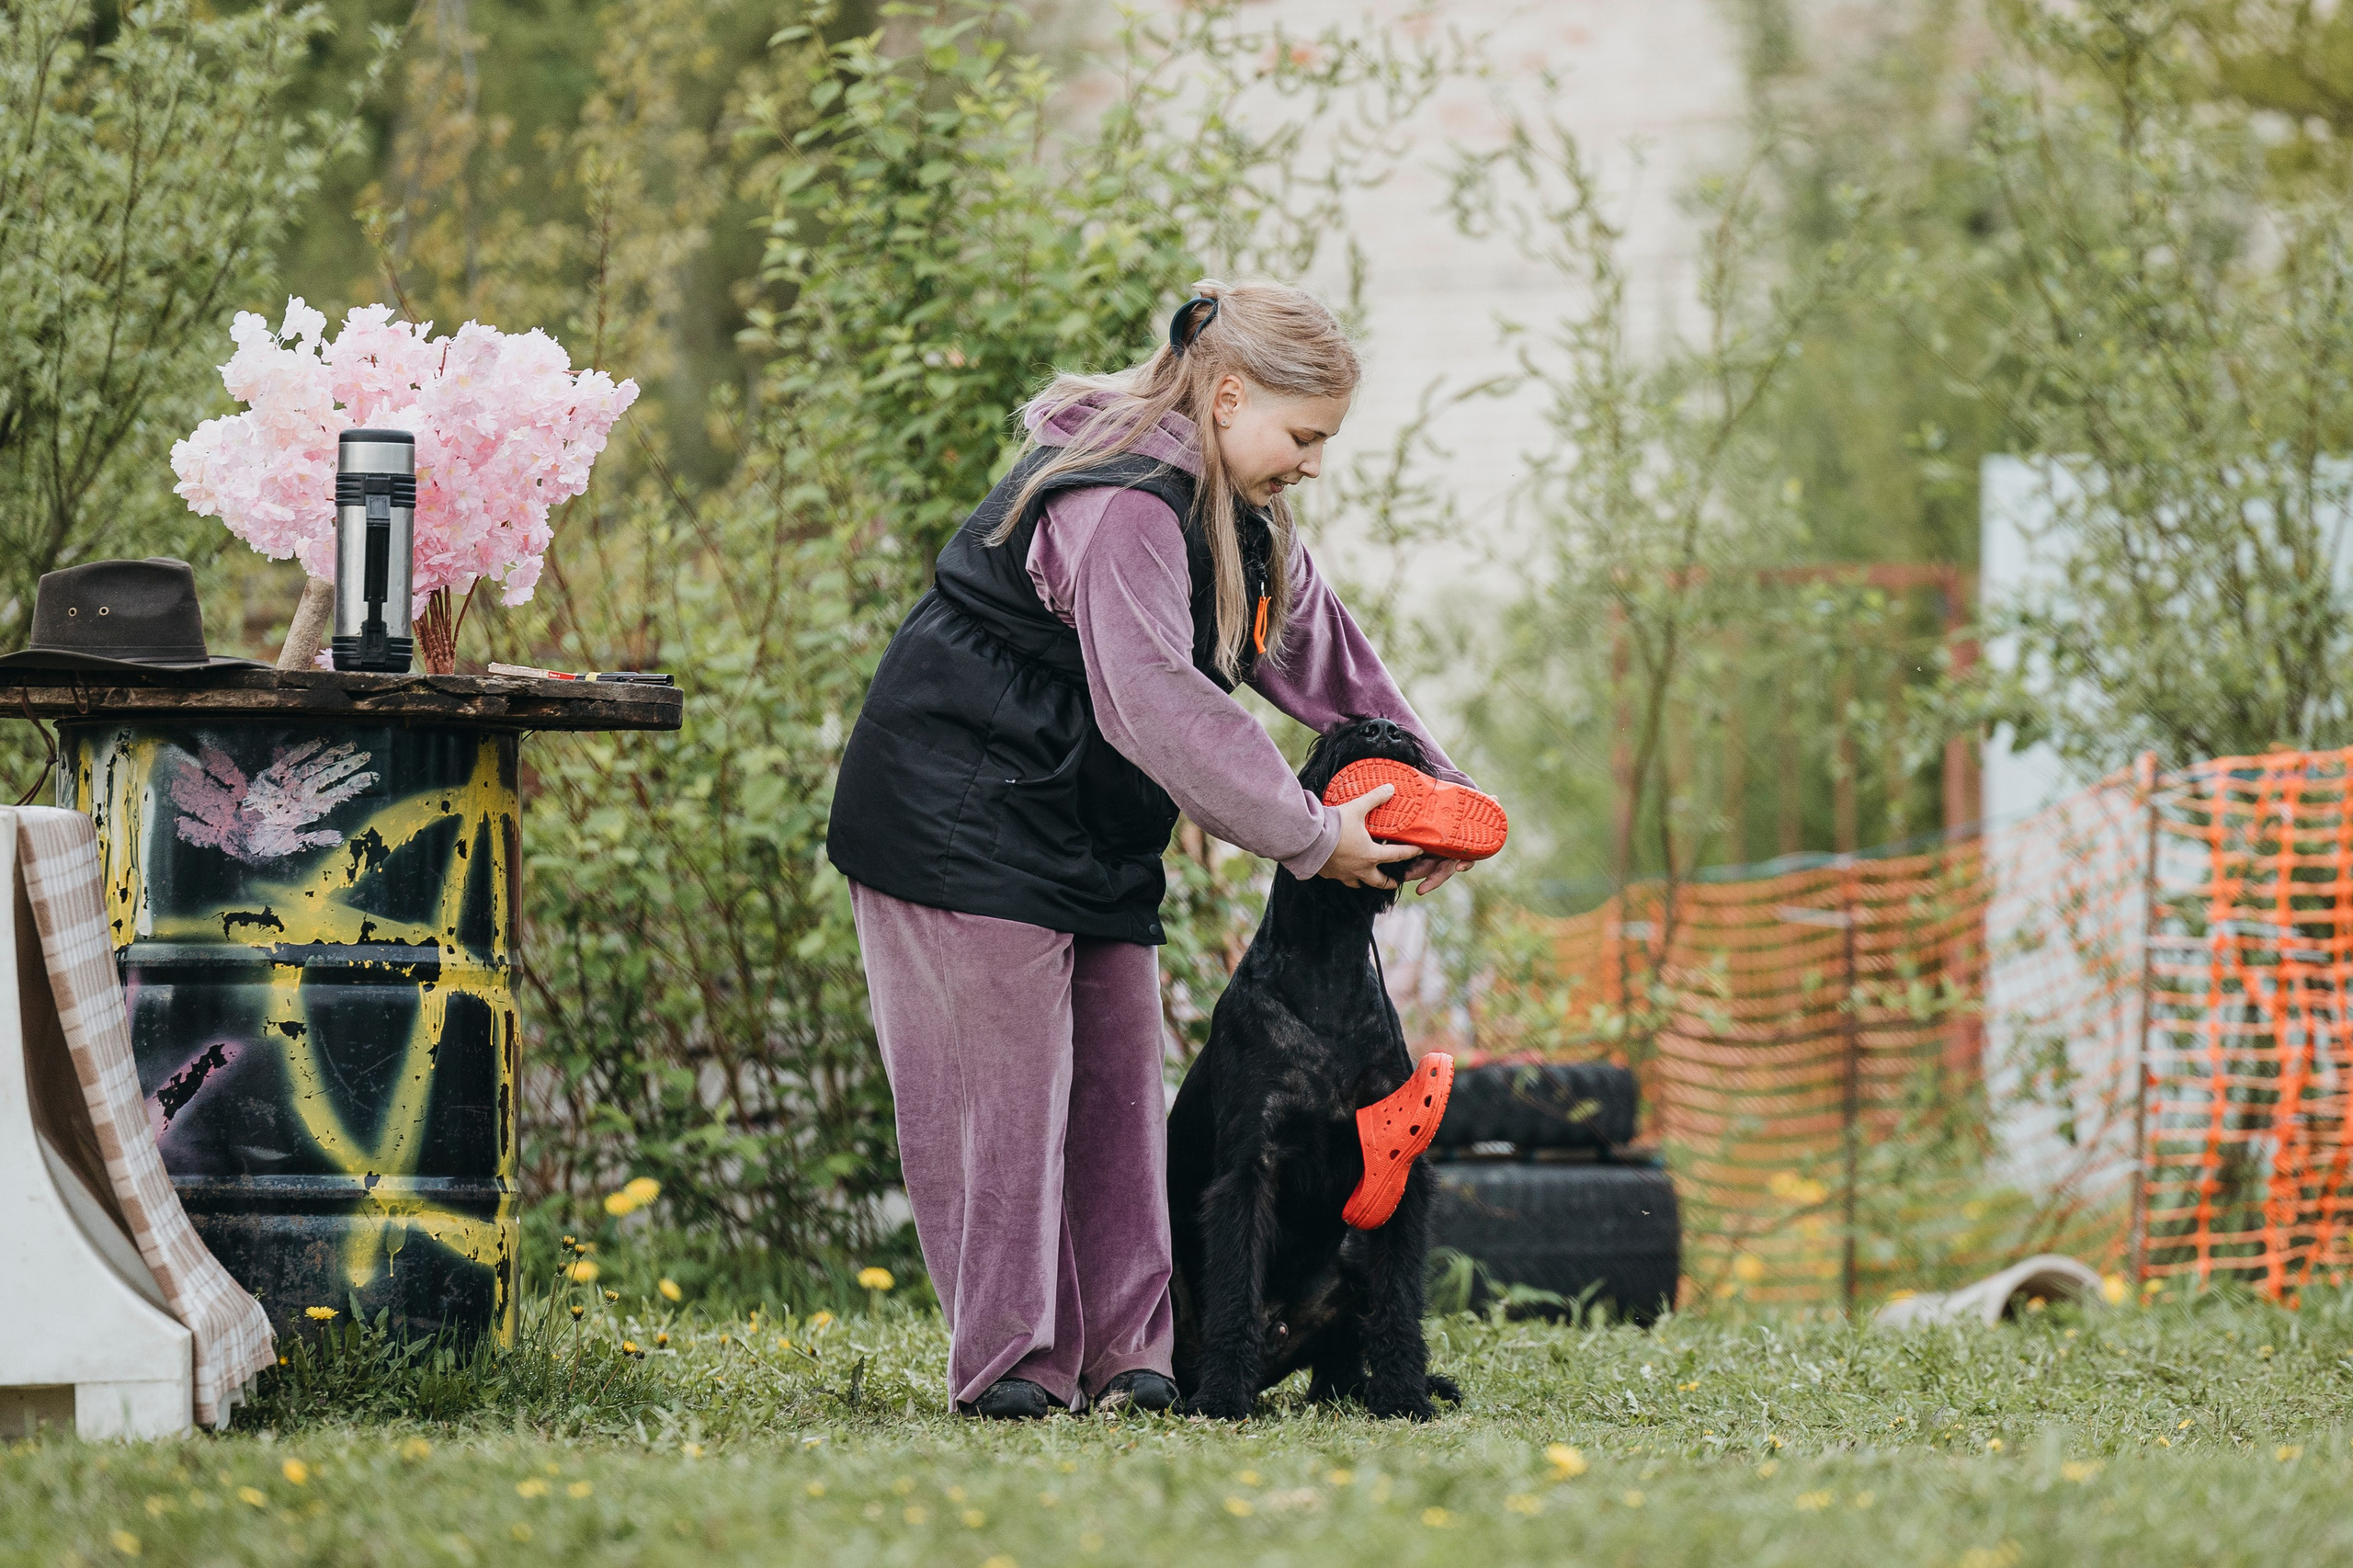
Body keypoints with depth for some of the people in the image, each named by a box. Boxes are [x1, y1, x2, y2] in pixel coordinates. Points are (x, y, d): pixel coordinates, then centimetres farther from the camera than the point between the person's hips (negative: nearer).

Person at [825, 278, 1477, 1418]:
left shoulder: (1232, 514, 8)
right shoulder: (1119, 504, -25)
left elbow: (1320, 652, 15)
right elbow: (1157, 706, -32)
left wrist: (1432, 789, 4)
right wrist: (1312, 836, -28)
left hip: (1090, 833, 10)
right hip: (962, 817, -10)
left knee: (1116, 1078, 6)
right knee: (1006, 1079, -10)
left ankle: (1124, 1352, 9)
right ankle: (1012, 1360, -8)